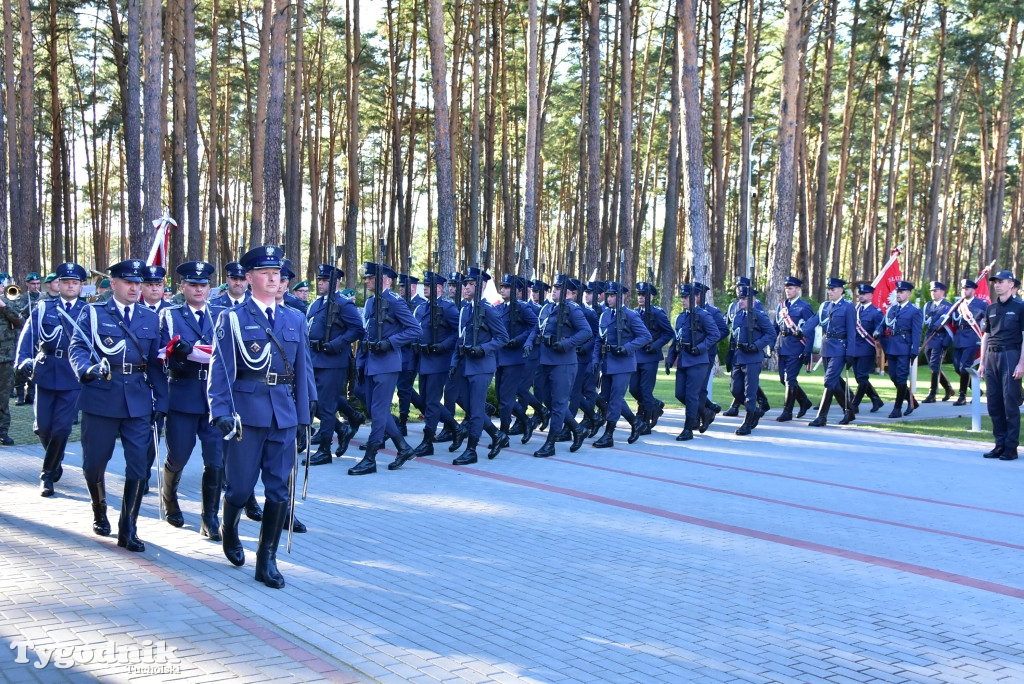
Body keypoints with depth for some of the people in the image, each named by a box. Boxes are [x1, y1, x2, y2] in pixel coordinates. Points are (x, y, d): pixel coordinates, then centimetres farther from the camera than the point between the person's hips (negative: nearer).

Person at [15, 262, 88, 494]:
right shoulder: (43, 308, 8)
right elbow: (28, 335, -2)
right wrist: (24, 359, -18)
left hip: (73, 376, -2)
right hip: (46, 372, 2)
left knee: (61, 428, -5)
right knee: (43, 427, 4)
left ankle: (48, 473, 12)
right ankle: (55, 464, 31)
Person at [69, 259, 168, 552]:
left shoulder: (151, 319, 11)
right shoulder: (93, 313, 4)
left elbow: (157, 364, 11)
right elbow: (77, 349, -8)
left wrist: (161, 403, 5)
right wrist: (87, 369, -29)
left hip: (139, 401, 2)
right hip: (100, 398, -2)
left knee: (139, 467, -4)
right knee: (94, 464, 8)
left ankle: (128, 531, 6)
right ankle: (99, 513, 36)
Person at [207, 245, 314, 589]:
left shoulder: (295, 319, 11)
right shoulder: (232, 318, 0)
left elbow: (303, 368, 12)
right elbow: (220, 368, -5)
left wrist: (304, 414, 9)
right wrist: (221, 411, -15)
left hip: (284, 414, 3)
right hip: (246, 412, -3)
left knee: (280, 489, 2)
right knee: (240, 486, 3)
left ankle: (267, 559, 12)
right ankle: (229, 530, 35)